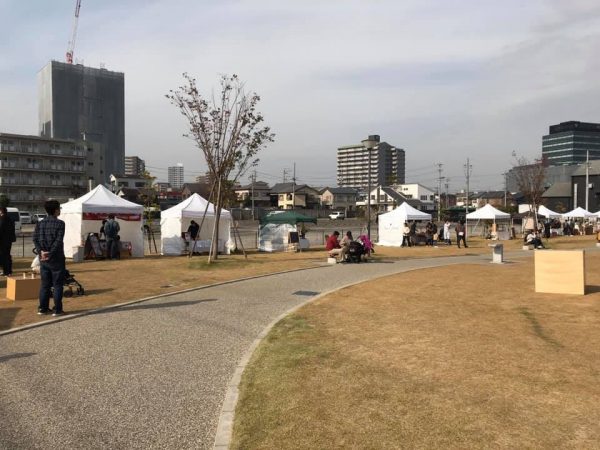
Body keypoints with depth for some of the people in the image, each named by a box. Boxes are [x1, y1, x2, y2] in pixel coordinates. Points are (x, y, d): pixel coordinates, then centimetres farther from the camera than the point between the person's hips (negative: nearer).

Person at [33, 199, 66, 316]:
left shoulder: (40, 224, 6)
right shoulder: (60, 223, -10)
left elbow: (35, 239, -2)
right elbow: (58, 241, -18)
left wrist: (41, 252, -10)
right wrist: (51, 255, -15)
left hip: (43, 258, 5)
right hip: (56, 258, -5)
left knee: (45, 284, 13)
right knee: (57, 284, 2)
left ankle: (43, 308, 16)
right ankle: (57, 309, 3)